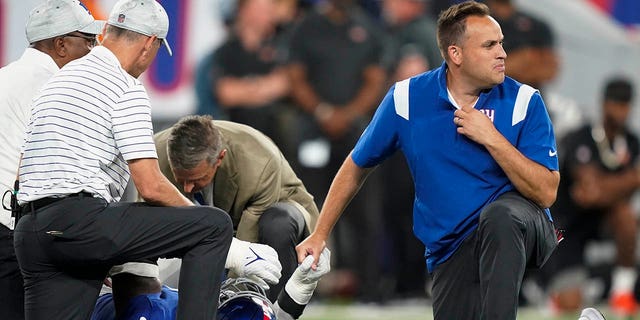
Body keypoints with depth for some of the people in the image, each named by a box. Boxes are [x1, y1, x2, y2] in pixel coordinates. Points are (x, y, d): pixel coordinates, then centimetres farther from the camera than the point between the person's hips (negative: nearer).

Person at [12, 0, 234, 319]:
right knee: (215, 224, -5)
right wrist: (195, 217, 11)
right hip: (83, 220, -9)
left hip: (29, 233, 9)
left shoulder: (56, 81, 24)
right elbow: (151, 188, -9)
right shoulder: (126, 89, -2)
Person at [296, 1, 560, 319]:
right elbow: (356, 167, 13)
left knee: (499, 215, -37)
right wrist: (319, 235, 12)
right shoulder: (406, 99, 0)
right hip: (451, 249, 2)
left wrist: (491, 138, -17)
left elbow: (546, 194, -10)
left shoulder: (523, 101, -5)